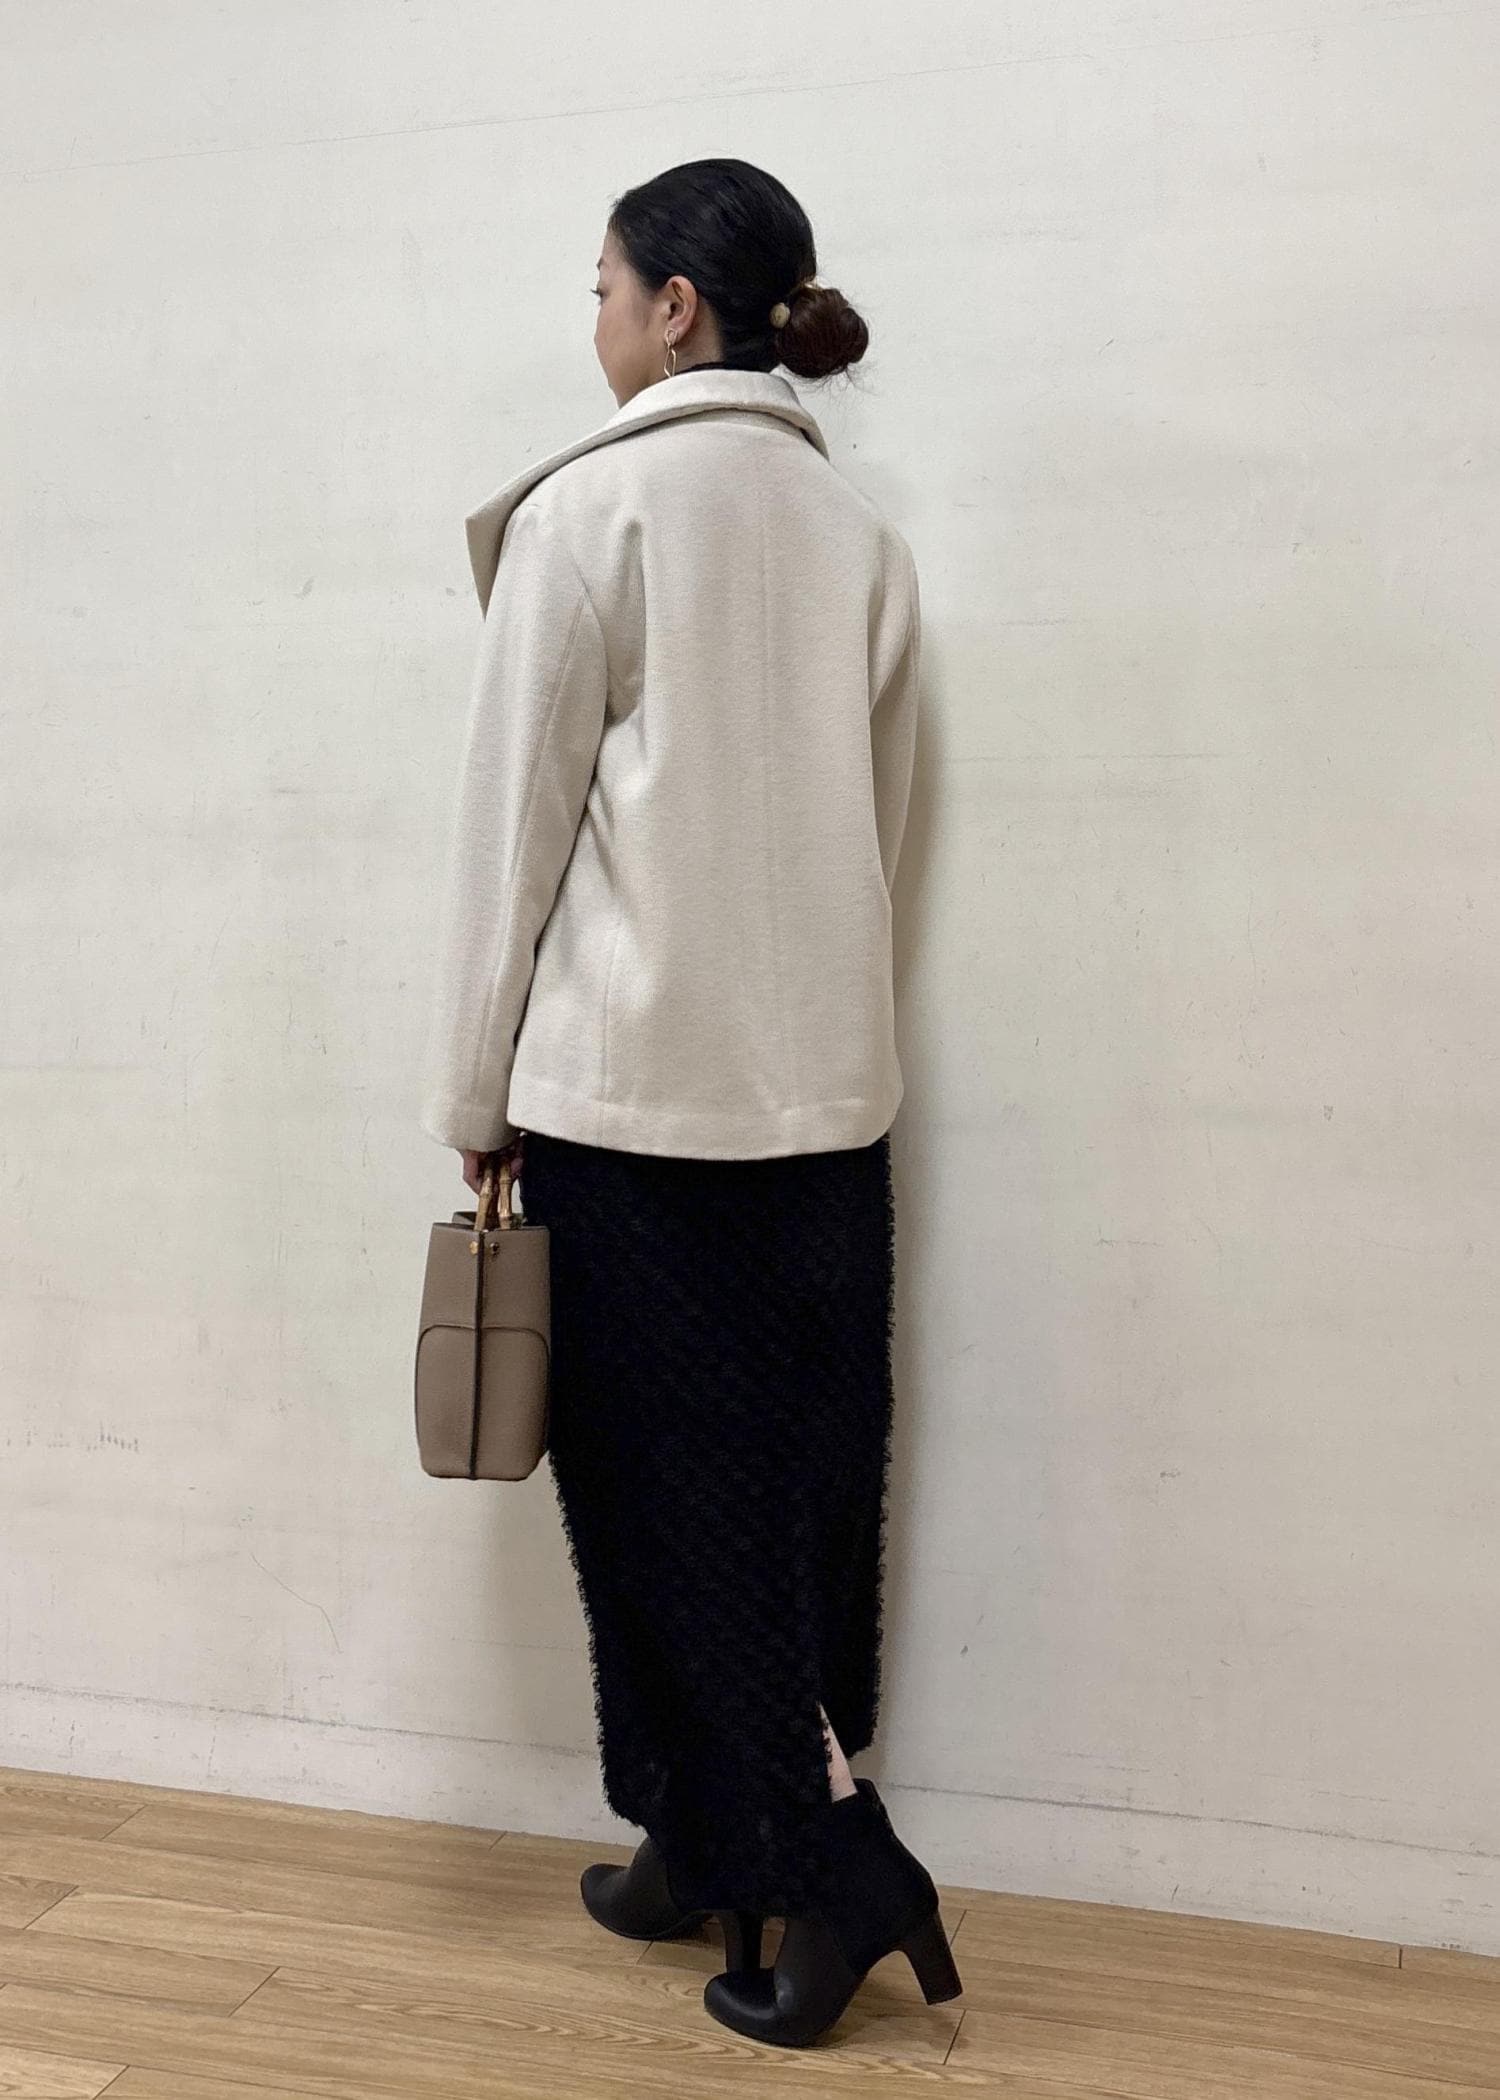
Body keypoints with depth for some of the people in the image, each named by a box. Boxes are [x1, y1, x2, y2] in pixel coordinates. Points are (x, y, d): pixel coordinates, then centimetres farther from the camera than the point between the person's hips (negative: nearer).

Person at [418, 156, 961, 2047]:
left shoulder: (592, 506, -7)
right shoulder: (861, 536, 9)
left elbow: (518, 819, -7)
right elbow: (874, 822, 13)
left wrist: (477, 1093, 0)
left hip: (634, 1087, -6)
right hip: (826, 1083, 6)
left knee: (673, 1492, 5)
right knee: (800, 1485, 11)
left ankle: (837, 1869, 7)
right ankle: (714, 1859, 26)